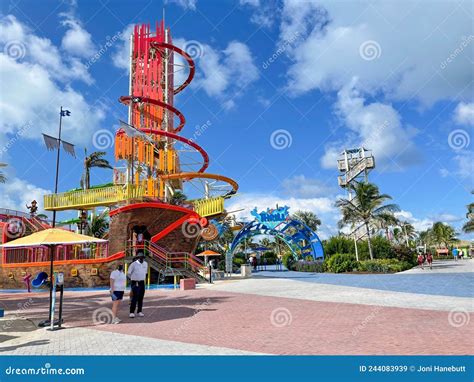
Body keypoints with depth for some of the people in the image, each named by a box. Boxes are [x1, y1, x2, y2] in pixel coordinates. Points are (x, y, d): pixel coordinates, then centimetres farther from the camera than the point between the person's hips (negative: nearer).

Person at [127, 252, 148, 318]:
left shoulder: (145, 264, 4)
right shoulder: (134, 264, -13)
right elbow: (129, 273, -2)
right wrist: (133, 279, 9)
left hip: (142, 283, 5)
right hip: (135, 283, -5)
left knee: (141, 298, 7)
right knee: (135, 298, -12)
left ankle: (139, 312, 15)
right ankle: (132, 312, -8)